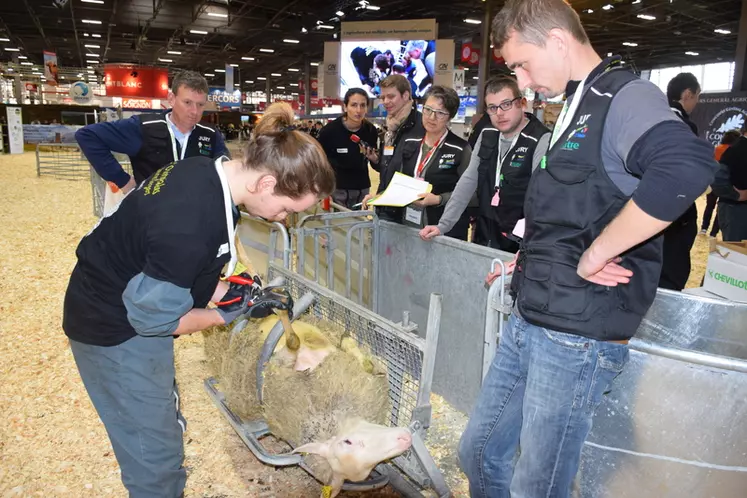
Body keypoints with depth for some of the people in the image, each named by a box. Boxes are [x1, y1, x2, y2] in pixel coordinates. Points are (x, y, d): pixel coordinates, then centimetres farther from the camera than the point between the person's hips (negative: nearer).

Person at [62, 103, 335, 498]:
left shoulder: (206, 172, -9)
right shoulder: (190, 224, -36)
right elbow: (155, 317, -23)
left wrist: (235, 290, -5)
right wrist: (234, 309, -13)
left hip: (126, 300, 9)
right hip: (118, 329, -9)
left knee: (163, 422, 23)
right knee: (156, 456, 8)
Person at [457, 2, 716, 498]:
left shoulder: (626, 97, -12)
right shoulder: (578, 106, 17)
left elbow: (687, 168, -34)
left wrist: (594, 254, -25)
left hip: (577, 338, -9)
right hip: (527, 323, 9)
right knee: (478, 454, 19)